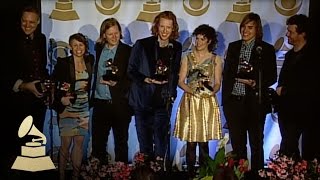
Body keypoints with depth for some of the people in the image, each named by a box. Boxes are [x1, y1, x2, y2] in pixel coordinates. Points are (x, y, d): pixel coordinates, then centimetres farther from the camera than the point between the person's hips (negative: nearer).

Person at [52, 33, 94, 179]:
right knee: (66, 143, -1)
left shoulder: (90, 61, 7)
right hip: (67, 108, -3)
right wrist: (61, 99, -17)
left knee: (79, 142, 7)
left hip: (84, 108, 4)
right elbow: (54, 84, -5)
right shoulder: (63, 63, -4)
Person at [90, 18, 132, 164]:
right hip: (99, 102, 4)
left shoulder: (128, 51, -4)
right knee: (98, 141, 8)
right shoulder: (99, 49, 11)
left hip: (119, 104, -4)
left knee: (121, 141, 6)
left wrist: (117, 84, -22)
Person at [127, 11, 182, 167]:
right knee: (144, 138, 6)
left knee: (161, 138, 1)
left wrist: (172, 94, 8)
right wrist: (147, 80, -17)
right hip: (144, 100, -2)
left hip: (164, 101, 2)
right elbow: (131, 70, -1)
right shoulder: (142, 45, -2)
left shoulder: (177, 48, 7)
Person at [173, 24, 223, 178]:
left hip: (208, 103, 0)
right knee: (190, 140, -1)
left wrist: (212, 90, -17)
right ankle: (190, 173, 8)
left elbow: (218, 83, 5)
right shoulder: (187, 58, 10)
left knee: (204, 140, -1)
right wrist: (193, 90, -13)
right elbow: (181, 81, 4)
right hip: (190, 102, 1)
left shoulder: (216, 59, 8)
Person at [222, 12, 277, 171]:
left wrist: (254, 83, -19)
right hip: (233, 101, 3)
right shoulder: (233, 47, 10)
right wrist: (225, 100, 5)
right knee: (237, 143, 11)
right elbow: (226, 74, 11)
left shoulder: (266, 49, -2)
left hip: (255, 103, -3)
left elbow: (272, 77, -2)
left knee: (256, 143, 8)